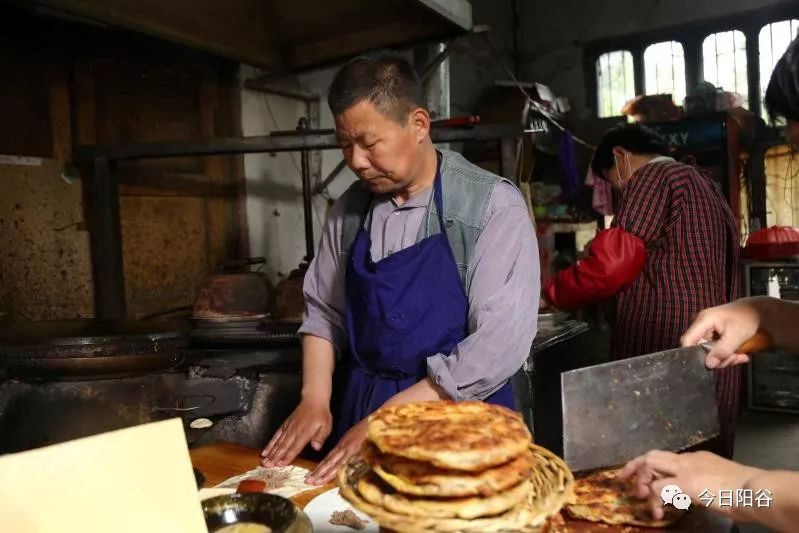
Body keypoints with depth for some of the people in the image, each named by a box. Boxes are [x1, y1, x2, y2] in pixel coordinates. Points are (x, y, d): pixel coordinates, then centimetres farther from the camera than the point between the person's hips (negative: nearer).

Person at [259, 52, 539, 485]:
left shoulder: (493, 206, -14)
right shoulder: (349, 210, 1)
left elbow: (500, 342, -20)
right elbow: (323, 312, 9)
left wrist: (389, 420, -20)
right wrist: (315, 399, -5)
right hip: (358, 410, 4)